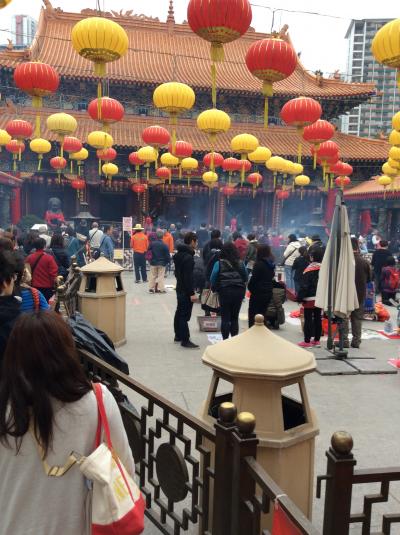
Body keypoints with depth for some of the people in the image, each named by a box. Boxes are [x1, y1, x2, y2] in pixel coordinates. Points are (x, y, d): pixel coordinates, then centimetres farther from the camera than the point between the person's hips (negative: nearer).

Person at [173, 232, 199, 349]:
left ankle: (178, 336, 27)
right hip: (186, 290, -10)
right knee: (185, 315, -6)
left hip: (179, 288, 10)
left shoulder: (179, 254, 11)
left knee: (179, 312, 17)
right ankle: (185, 340, -3)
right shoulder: (188, 257, -20)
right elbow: (188, 277, -23)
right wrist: (192, 293, -22)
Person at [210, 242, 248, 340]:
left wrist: (214, 288, 9)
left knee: (225, 317, 6)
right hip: (239, 291, 3)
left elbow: (213, 278, -7)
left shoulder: (219, 263, -6)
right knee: (235, 317, 13)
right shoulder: (240, 263, 3)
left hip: (225, 291, -3)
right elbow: (245, 278, 8)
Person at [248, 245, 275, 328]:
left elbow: (253, 279, -15)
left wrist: (250, 288, 0)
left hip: (258, 293, -8)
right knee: (262, 314, 16)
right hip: (268, 293, 8)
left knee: (253, 315, 1)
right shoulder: (271, 264, 8)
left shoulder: (259, 264, -16)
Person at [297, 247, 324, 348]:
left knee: (308, 319, -1)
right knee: (318, 318, 13)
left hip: (310, 299, -7)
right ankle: (317, 340, 20)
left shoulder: (309, 269, -16)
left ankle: (307, 341, 2)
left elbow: (304, 285, -17)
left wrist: (300, 297, -10)